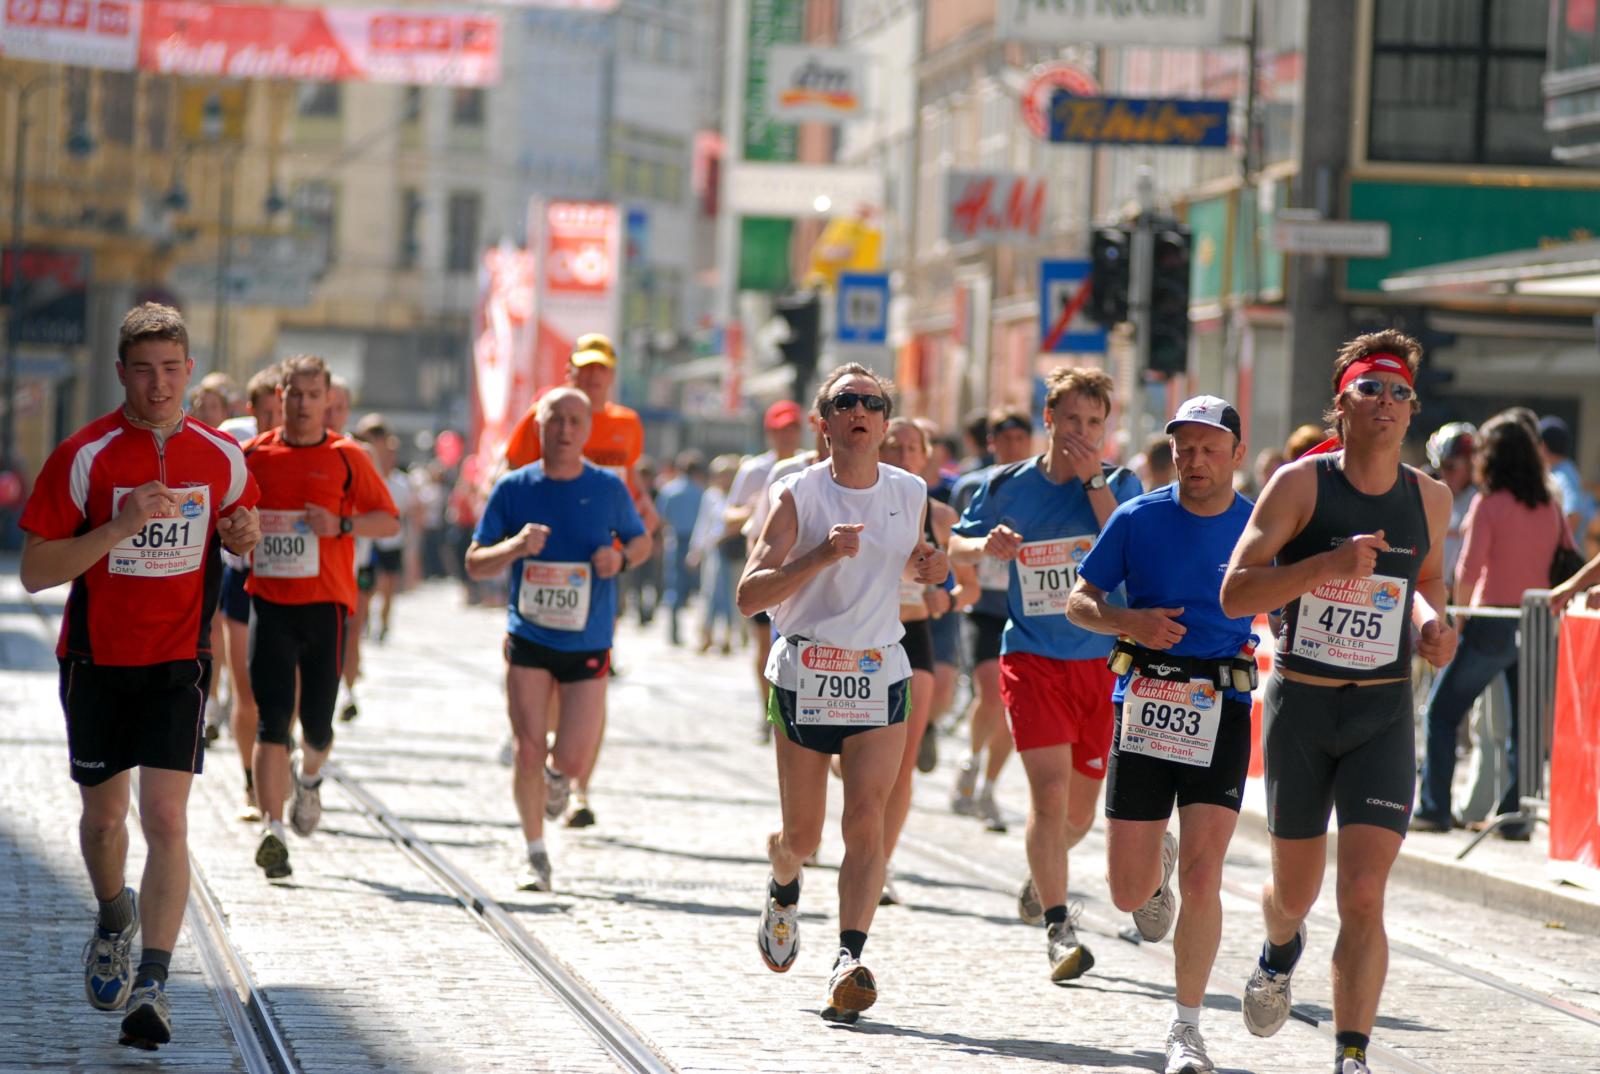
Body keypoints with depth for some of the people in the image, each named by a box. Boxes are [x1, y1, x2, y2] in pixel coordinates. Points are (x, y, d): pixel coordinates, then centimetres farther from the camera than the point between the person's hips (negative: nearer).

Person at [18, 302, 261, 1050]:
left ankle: (152, 985, -16)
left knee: (166, 819, -14)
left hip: (177, 664, 0)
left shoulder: (222, 458, -2)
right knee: (103, 815, 14)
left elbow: (239, 529, 18)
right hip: (96, 661, 0)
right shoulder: (83, 457, -11)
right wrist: (122, 525, -25)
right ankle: (114, 920, 45)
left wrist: (243, 535, -8)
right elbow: (35, 571, -13)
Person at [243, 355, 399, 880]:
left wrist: (342, 524, -13)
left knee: (317, 721, 5)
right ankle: (273, 830, -13)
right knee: (272, 718, -10)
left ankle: (309, 777, 41)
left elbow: (389, 520, 3)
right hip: (268, 600, 0)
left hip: (325, 604, 0)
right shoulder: (255, 454, 6)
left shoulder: (347, 458, 2)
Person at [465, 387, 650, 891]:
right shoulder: (514, 488, -2)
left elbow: (642, 542, 15)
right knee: (528, 752, -7)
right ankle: (536, 855, 12)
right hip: (528, 639, 0)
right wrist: (515, 547, -18)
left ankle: (558, 778, 34)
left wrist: (620, 558, -8)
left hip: (588, 644, 0)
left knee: (573, 760, -5)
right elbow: (474, 563, 2)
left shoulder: (609, 489, -1)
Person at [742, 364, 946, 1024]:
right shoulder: (798, 496, -8)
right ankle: (783, 887, 45)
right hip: (804, 673, -2)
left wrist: (925, 567, 1)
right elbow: (749, 594, -15)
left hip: (880, 676, 2)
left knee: (865, 820, -16)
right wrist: (822, 555, -28)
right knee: (802, 834, 9)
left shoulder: (910, 493, 4)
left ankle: (850, 961, -22)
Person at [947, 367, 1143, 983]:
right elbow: (955, 547, 14)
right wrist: (986, 546, -8)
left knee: (1080, 807, 12)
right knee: (1050, 788, -18)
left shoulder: (1120, 484, 1)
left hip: (1101, 660, 2)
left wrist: (1093, 480, -15)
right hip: (1031, 657, -1)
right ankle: (1058, 927, -14)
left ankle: (1041, 877, 45)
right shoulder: (1008, 486, 3)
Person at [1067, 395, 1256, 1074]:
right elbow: (1079, 601, 8)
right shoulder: (1138, 520, 2)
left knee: (1202, 877, -13)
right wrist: (1127, 622, -12)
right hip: (1145, 705, 1)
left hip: (1221, 711, -1)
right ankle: (1159, 865, 43)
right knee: (1130, 892, 4)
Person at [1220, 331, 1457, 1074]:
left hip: (1384, 713, 1)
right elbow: (1235, 593, -14)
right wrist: (1328, 564, -27)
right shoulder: (1300, 483, -9)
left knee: (1363, 895, -13)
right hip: (1300, 705, -1)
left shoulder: (1430, 499, 2)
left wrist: (1432, 621, 0)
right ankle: (1280, 952, 51)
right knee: (1296, 890, 14)